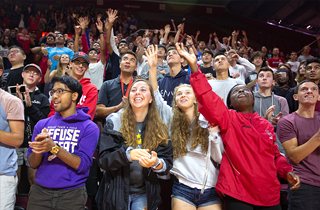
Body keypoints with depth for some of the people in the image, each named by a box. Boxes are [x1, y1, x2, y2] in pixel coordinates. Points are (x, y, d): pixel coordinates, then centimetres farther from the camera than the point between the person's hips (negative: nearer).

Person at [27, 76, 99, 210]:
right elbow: (33, 164, 4)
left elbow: (82, 165, -16)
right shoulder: (42, 125, 5)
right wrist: (38, 149, -18)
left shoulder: (89, 128, -7)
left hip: (71, 194, -3)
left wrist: (54, 147, -26)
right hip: (40, 192, 3)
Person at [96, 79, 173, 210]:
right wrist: (128, 154, -30)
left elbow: (168, 164, -4)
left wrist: (156, 163, -27)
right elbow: (103, 160, -12)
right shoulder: (114, 122, -6)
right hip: (116, 191, -1)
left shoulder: (160, 128, -1)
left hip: (144, 193, 1)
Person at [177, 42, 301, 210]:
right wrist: (194, 67, -27)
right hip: (238, 194, -4)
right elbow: (208, 98, -17)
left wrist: (287, 172, 4)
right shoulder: (227, 118, -2)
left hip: (270, 195, 5)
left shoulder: (266, 125, 12)